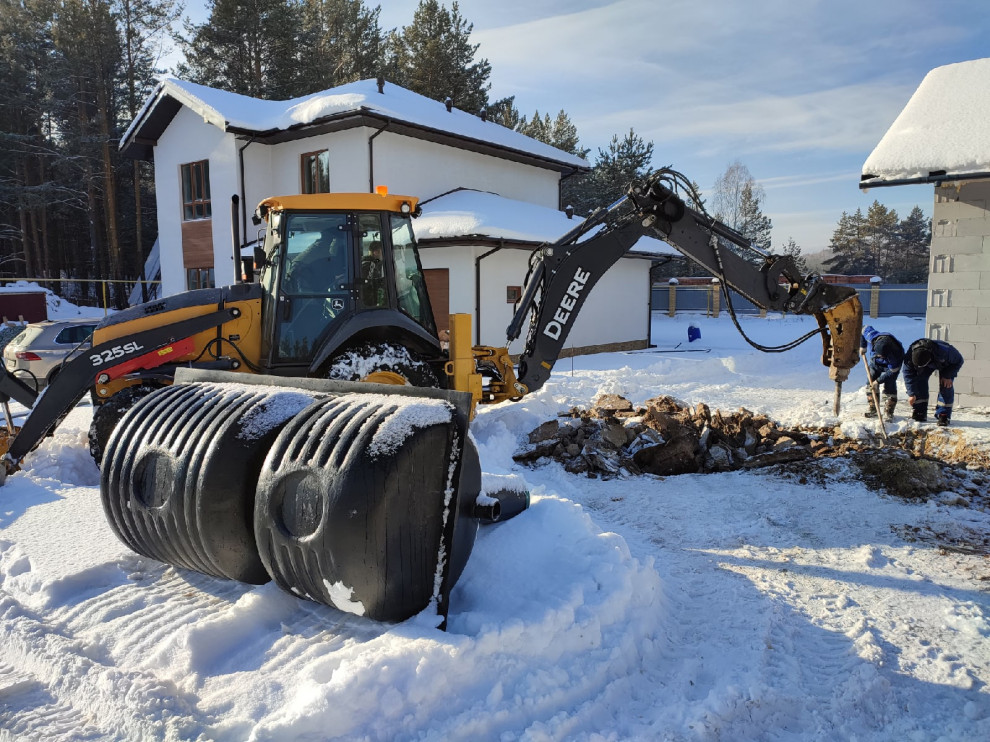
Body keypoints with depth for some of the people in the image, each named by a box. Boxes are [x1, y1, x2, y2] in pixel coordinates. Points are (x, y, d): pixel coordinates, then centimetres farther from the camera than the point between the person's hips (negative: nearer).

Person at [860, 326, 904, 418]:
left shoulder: (896, 355, -41)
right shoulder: (872, 336, -36)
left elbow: (892, 372, -28)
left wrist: (878, 381, -29)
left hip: (890, 366, -4)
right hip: (874, 363, 4)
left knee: (889, 386, -12)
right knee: (871, 382, -3)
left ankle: (889, 411, -3)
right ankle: (872, 408, 5)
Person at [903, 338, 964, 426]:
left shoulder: (944, 352, -45)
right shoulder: (910, 356, -37)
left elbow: (958, 360, -23)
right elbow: (908, 374, -26)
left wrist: (948, 376, -29)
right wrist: (911, 394, -28)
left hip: (946, 364, -2)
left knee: (945, 386, -20)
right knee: (919, 381, -18)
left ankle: (944, 415, -14)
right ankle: (919, 413, -13)